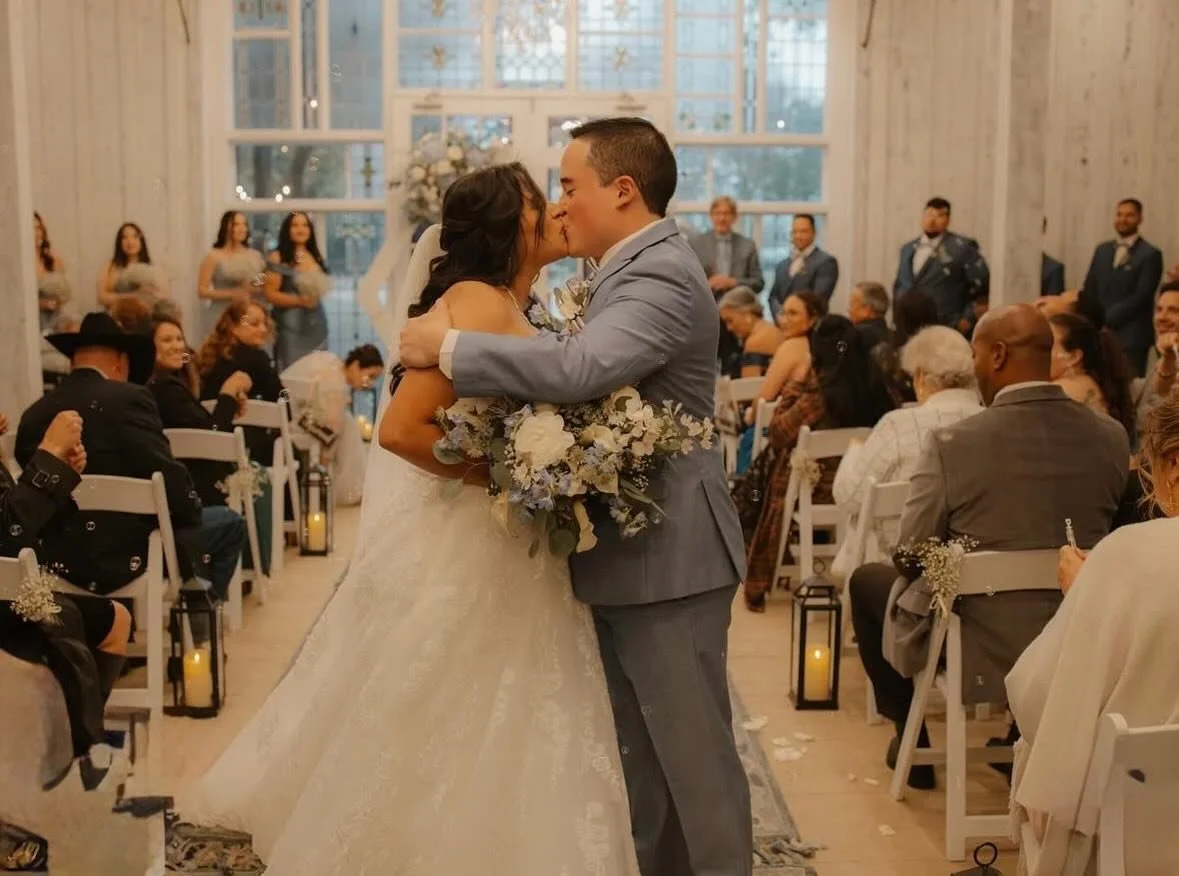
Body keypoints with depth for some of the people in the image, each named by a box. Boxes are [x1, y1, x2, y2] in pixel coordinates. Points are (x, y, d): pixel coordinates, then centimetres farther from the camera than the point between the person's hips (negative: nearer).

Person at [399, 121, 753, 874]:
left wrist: (449, 346, -25)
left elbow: (581, 369, -35)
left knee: (693, 749, 1)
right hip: (629, 552, 10)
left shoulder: (661, 276, -19)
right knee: (638, 750, 18)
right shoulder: (639, 269, 13)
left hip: (666, 555, -10)